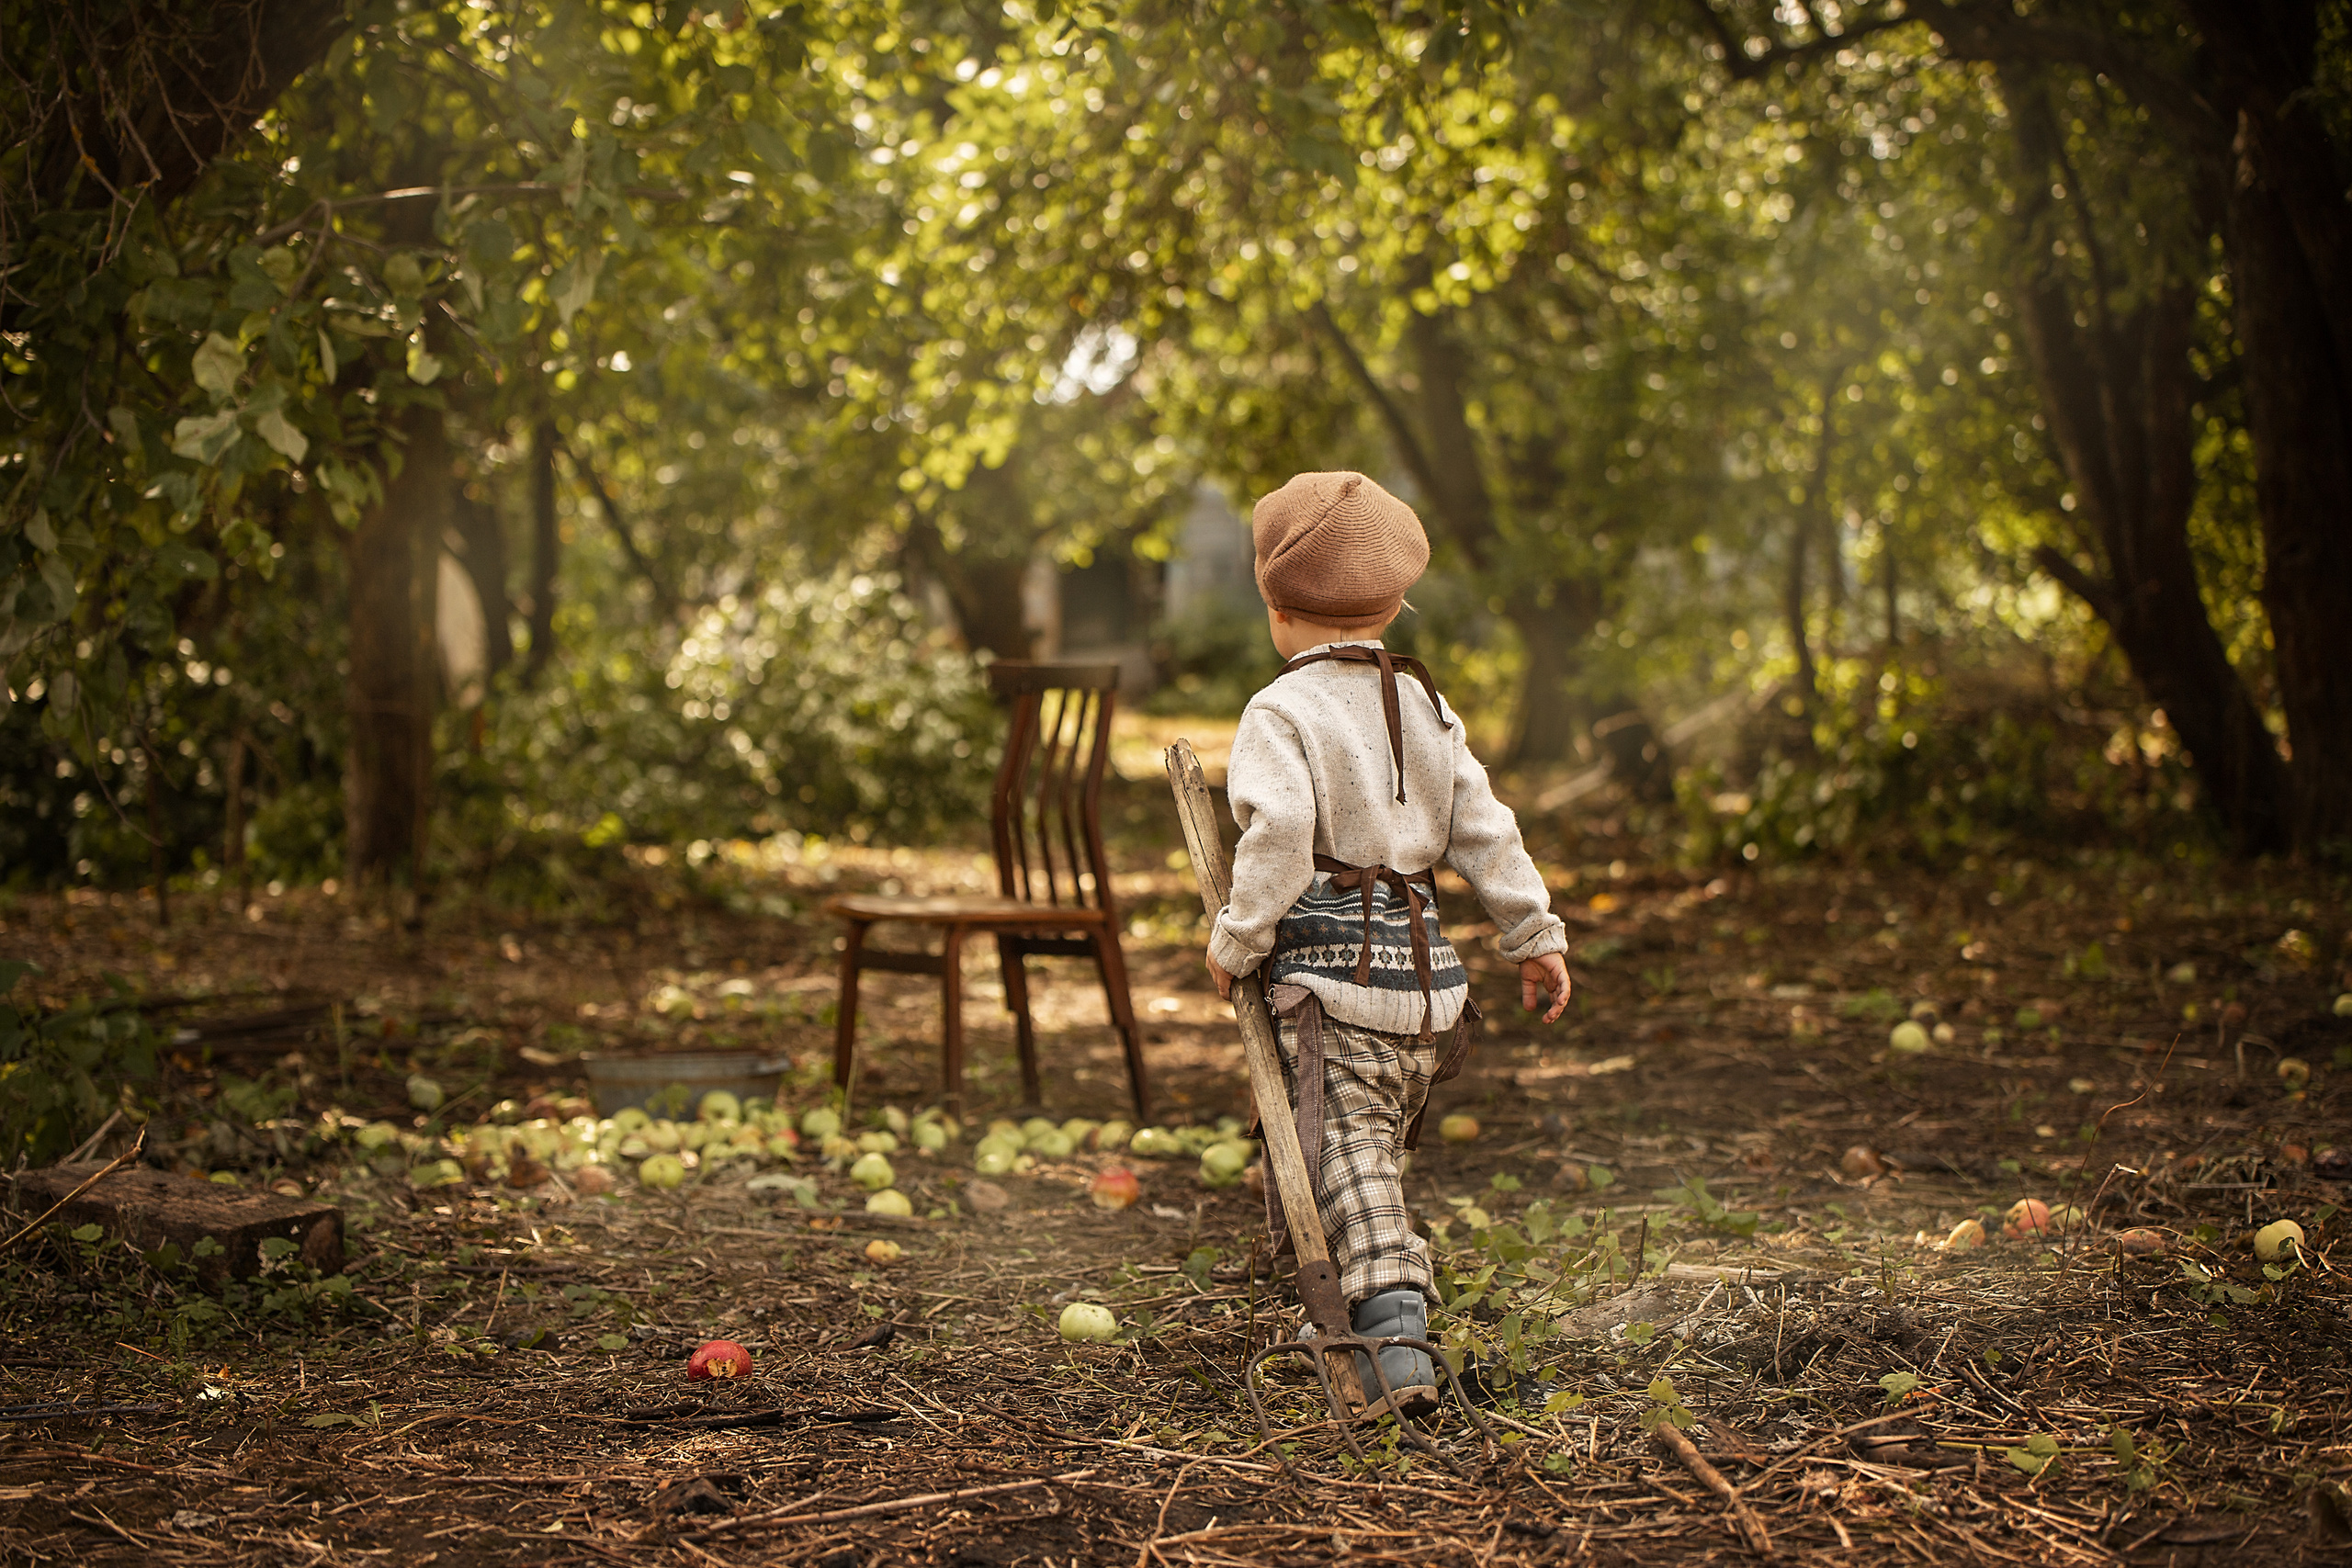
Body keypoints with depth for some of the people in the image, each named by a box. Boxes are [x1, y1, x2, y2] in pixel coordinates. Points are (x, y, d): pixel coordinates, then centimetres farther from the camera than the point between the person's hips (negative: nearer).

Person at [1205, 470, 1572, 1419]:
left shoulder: (1281, 711, -6)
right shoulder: (1425, 707, 14)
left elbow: (1279, 833, -20)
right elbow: (1484, 829, 13)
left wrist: (1238, 938, -10)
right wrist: (1534, 935, 18)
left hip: (1329, 964, -7)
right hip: (1424, 966, 7)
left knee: (1350, 1160, -10)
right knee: (1377, 1146, 20)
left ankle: (1399, 1348, -23)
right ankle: (1365, 1315, 29)